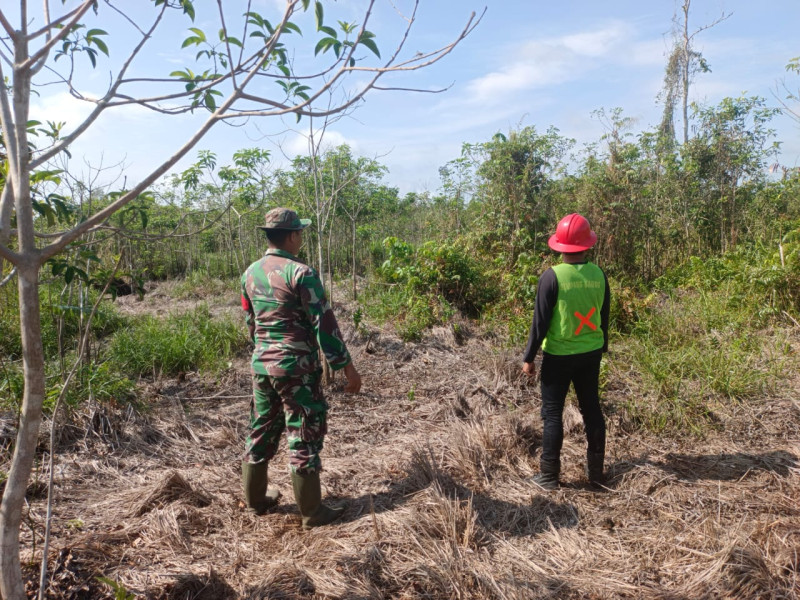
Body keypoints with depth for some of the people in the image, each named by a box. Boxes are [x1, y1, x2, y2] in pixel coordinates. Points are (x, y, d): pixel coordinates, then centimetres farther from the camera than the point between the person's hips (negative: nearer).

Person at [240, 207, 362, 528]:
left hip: (261, 365, 7)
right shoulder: (301, 273, -16)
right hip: (297, 368, -7)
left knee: (261, 431, 18)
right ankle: (312, 511, 12)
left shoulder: (250, 273, 7)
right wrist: (347, 366, -11)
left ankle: (256, 498, 31)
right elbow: (324, 324, -16)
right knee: (304, 436, 2)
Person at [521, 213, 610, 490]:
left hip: (558, 355, -4)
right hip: (591, 354, 4)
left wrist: (529, 357, -5)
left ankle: (549, 476, 11)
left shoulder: (552, 277, -17)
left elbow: (540, 321, -14)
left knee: (552, 414, 5)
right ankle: (596, 473, 24)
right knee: (591, 410, 14)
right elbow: (603, 317, 8)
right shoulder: (599, 275, -3)